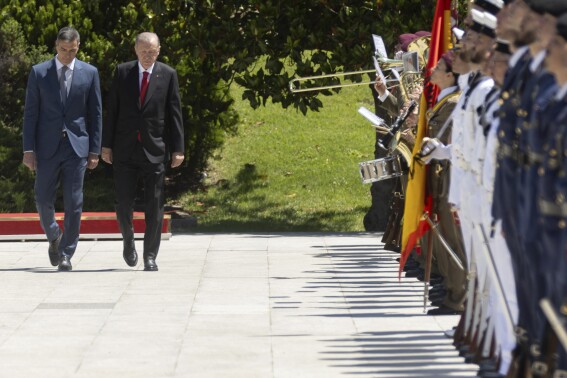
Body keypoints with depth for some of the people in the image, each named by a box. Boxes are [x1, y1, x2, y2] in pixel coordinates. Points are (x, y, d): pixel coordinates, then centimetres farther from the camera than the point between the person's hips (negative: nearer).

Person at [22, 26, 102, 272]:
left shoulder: (89, 73, 3)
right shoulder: (39, 72, 2)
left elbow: (95, 113, 6)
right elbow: (31, 112, 2)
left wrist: (95, 150, 1)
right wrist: (28, 149, -4)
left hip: (77, 146, 0)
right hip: (47, 147, 0)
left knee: (73, 203, -4)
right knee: (43, 199, 2)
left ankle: (66, 254, 4)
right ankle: (54, 237, 30)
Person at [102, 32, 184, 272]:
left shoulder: (168, 75, 2)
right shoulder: (123, 72, 5)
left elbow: (174, 114, 2)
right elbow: (112, 110, 7)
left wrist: (178, 149, -2)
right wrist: (106, 144, 2)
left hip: (155, 150, -1)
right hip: (125, 150, 1)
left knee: (154, 205, 0)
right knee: (124, 202, 0)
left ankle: (150, 256, 7)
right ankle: (128, 240, 27)